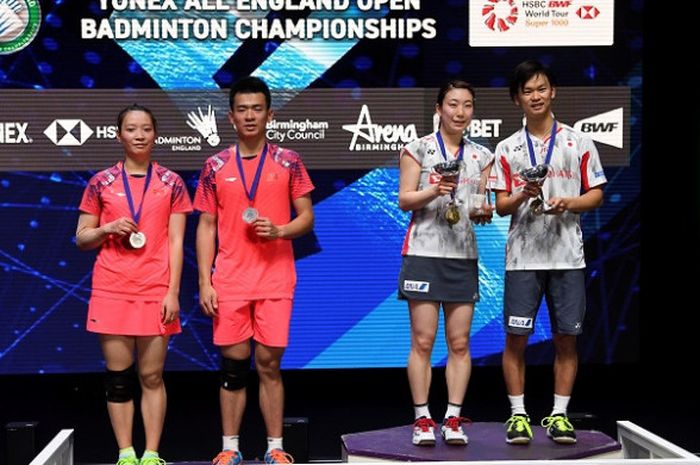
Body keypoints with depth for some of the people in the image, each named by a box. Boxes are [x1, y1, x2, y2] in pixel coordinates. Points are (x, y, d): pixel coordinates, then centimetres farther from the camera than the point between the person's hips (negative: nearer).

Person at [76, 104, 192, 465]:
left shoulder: (171, 183, 6)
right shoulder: (101, 183, 7)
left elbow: (176, 242, 3)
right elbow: (81, 239, 10)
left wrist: (173, 291, -5)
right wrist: (108, 228, -10)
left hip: (156, 292, -1)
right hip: (112, 291, 1)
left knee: (151, 376, 2)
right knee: (118, 376, 3)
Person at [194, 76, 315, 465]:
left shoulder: (287, 162, 4)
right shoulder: (215, 166, 5)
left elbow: (306, 217, 6)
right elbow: (206, 227, 5)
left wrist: (279, 230, -15)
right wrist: (204, 282, -2)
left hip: (275, 280, -1)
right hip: (229, 283, 1)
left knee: (269, 363, 2)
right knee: (233, 364, 4)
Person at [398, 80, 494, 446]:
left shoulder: (481, 156, 13)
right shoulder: (418, 149, 2)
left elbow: (482, 205, 15)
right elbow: (404, 199, -2)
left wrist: (485, 212, -7)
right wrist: (435, 190, -18)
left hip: (464, 255, 4)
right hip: (424, 252, -3)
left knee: (460, 343, 3)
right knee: (422, 341, -4)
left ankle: (453, 419, 9)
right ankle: (422, 419, 4)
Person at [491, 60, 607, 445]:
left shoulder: (578, 142, 6)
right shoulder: (507, 149, 7)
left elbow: (596, 195, 6)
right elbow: (501, 205, 6)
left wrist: (568, 203, -13)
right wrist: (523, 196, -15)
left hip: (567, 256, 0)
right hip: (522, 257, 0)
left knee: (566, 338, 3)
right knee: (516, 338, -1)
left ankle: (559, 415, 14)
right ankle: (518, 415, 10)